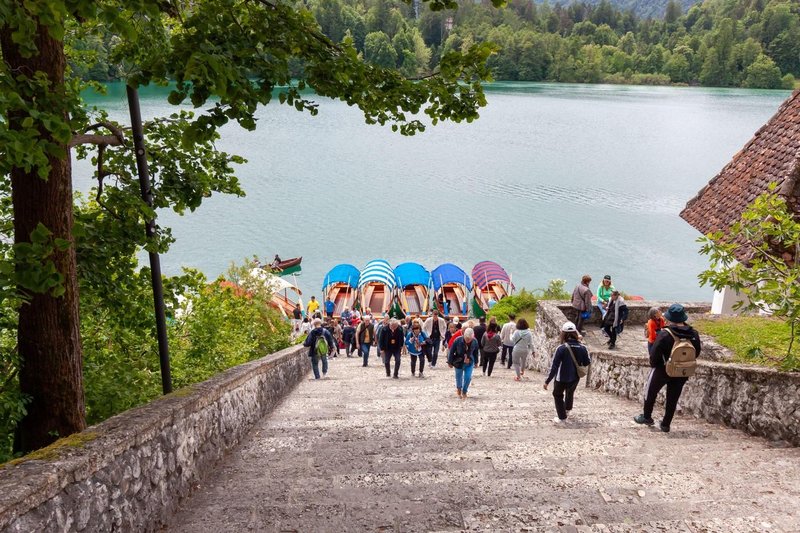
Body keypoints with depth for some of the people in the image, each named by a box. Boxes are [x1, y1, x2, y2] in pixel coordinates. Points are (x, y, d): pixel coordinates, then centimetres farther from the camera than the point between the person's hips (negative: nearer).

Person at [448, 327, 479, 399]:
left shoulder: (475, 342, -15)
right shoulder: (458, 340, -23)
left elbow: (475, 352, 3)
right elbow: (452, 351, -12)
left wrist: (475, 362, 12)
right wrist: (450, 362, -6)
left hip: (469, 363, 1)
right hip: (459, 362, -1)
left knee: (468, 377, -6)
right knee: (459, 377, 12)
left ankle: (464, 392, 17)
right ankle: (459, 388, 43)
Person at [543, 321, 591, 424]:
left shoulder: (561, 348, -22)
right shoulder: (582, 348, -12)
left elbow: (554, 366, -21)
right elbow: (587, 362, 0)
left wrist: (547, 381, -15)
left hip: (562, 378, -4)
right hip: (575, 378, 4)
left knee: (558, 395, 20)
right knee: (570, 392, 32)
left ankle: (561, 417, 19)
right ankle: (567, 410, 54)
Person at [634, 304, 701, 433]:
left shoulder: (664, 335, -25)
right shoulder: (694, 334, -10)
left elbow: (654, 354, -19)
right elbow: (696, 353, 3)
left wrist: (653, 364, 1)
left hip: (663, 370, -4)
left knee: (651, 392, 19)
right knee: (673, 398, 16)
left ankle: (646, 417, 32)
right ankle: (666, 424, 24)